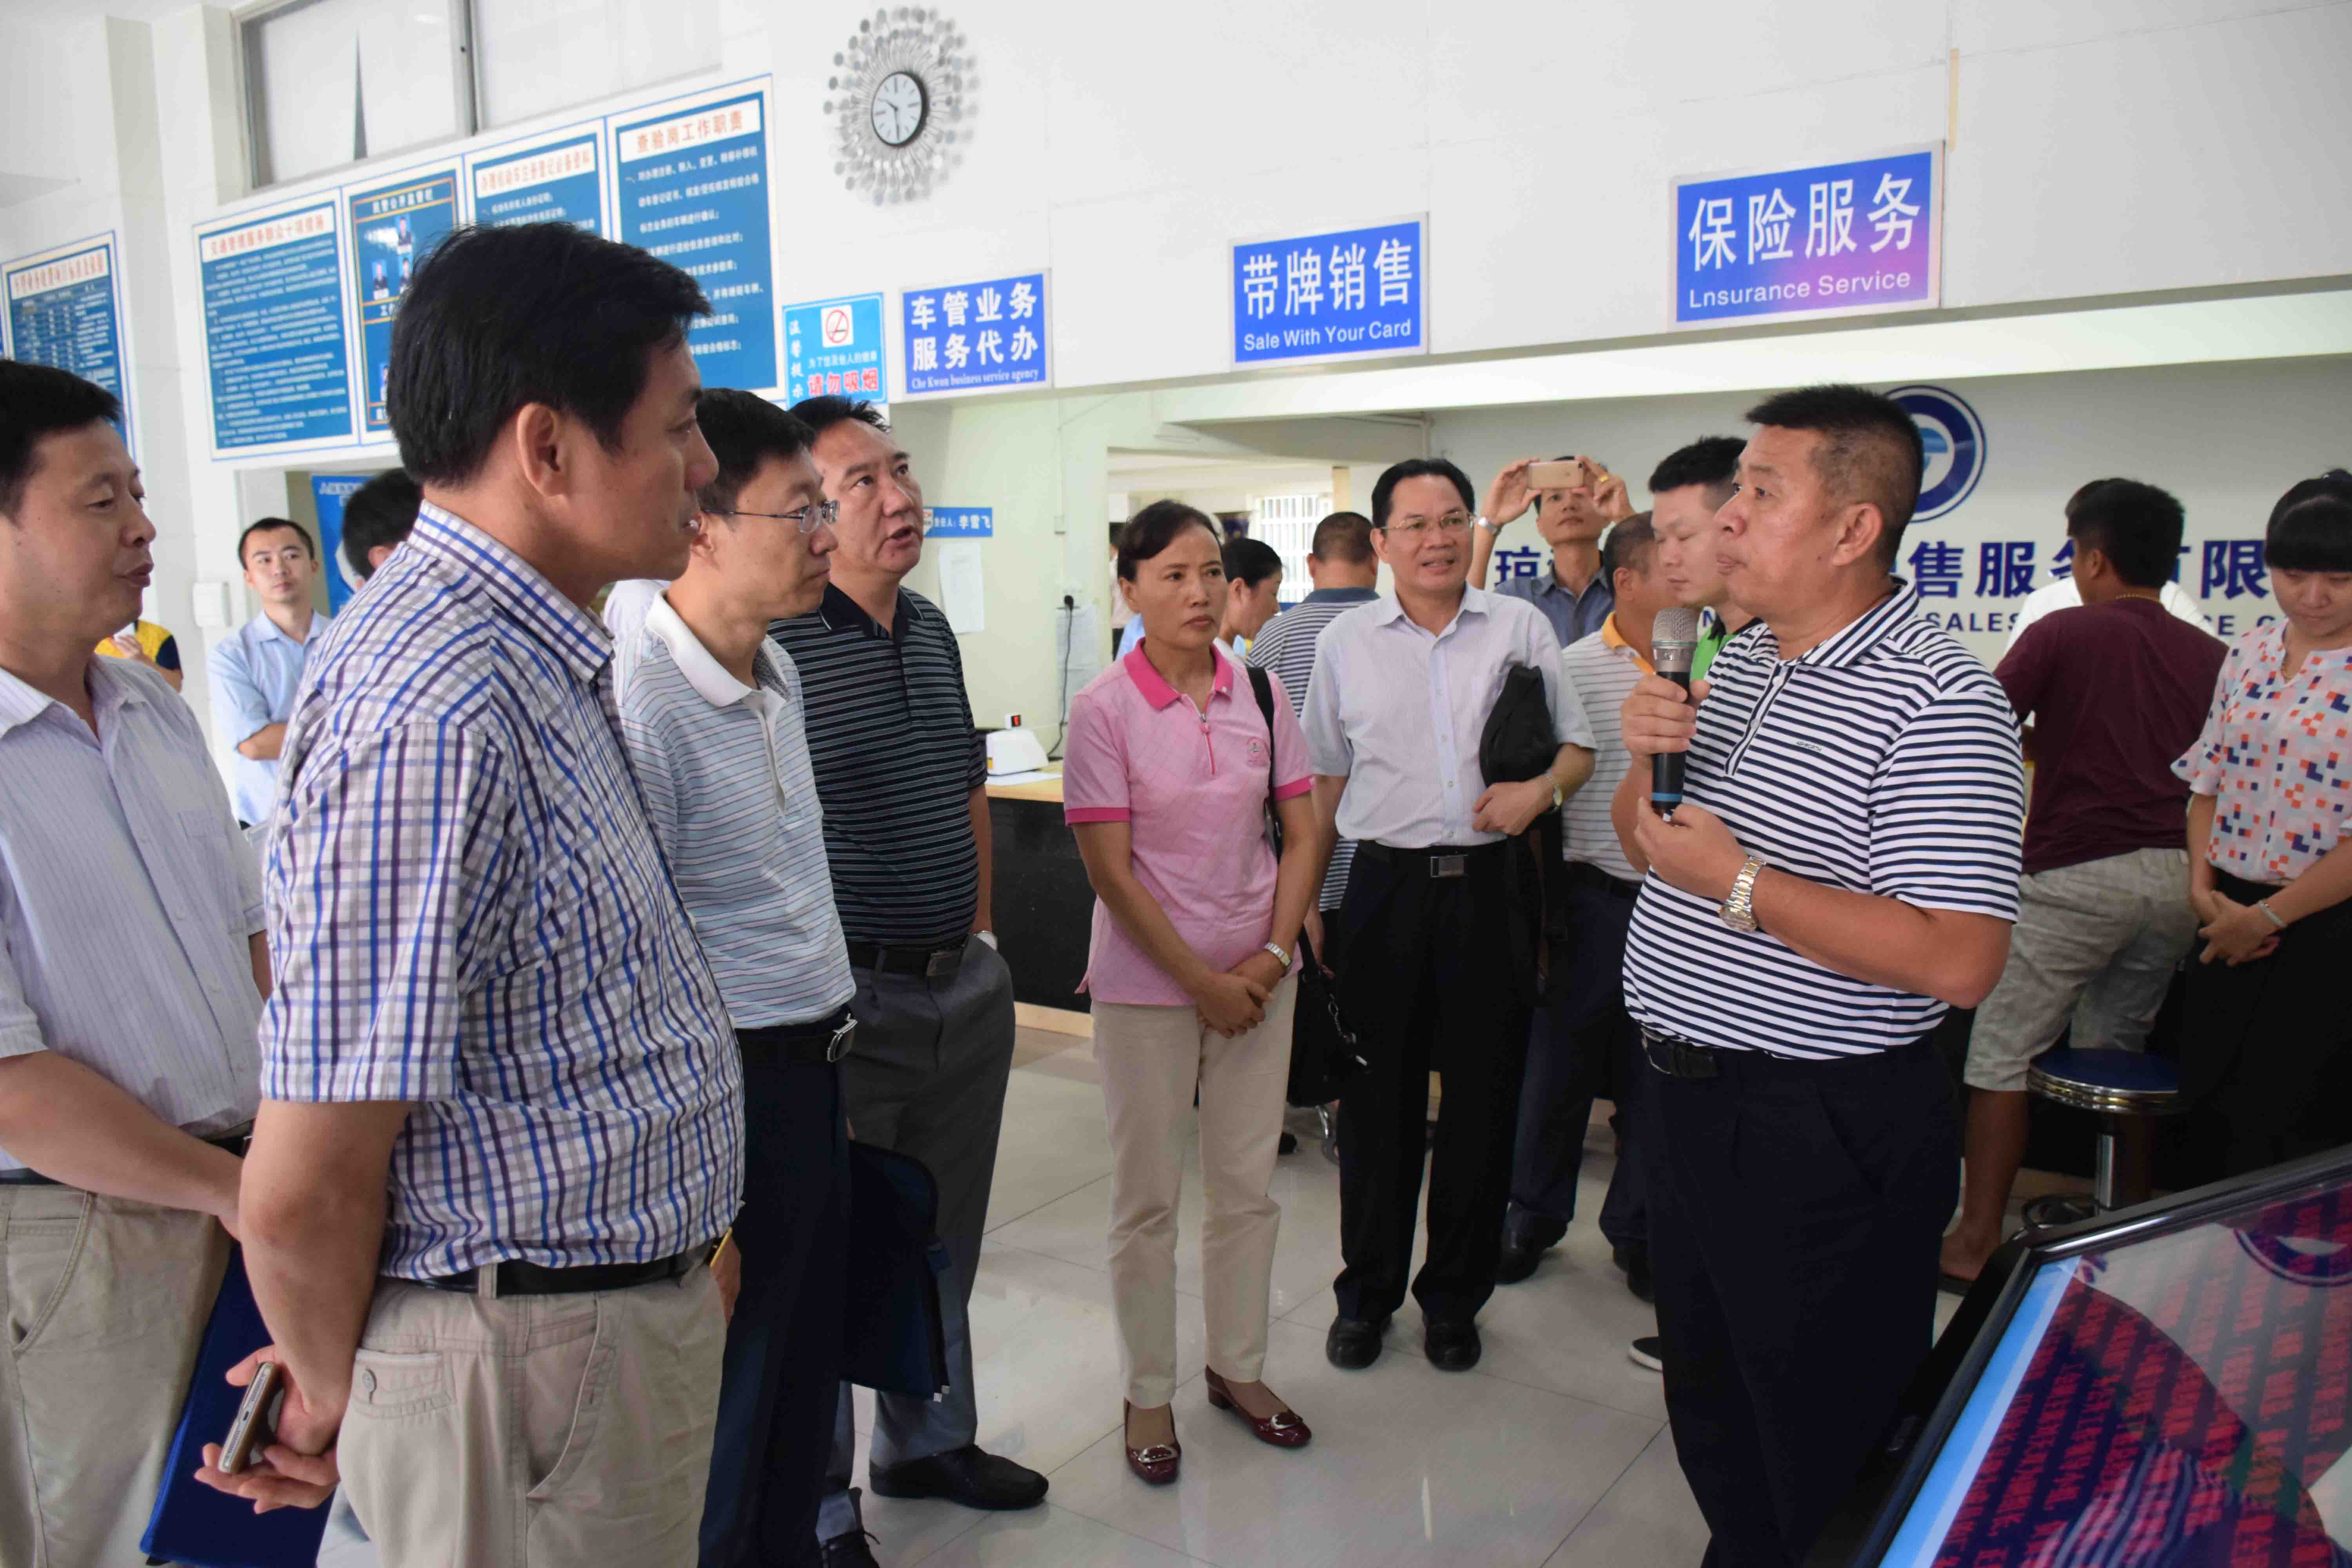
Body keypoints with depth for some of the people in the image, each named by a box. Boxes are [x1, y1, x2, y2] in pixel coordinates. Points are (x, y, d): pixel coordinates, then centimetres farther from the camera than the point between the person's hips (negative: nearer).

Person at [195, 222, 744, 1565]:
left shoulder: (539, 658, 6)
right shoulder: (439, 712, -27)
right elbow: (305, 1187, -23)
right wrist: (331, 1392, -5)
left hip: (625, 1315, 9)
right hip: (538, 1366, -9)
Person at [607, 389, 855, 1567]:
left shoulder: (779, 671, 6)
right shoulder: (641, 707, -22)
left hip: (817, 1064, 9)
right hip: (731, 1084, -8)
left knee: (810, 1369, 22)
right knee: (730, 1397, 11)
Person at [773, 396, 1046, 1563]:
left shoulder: (933, 632, 9)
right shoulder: (773, 643, -15)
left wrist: (978, 937, 16)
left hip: (966, 989, 7)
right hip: (842, 1001, -7)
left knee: (941, 1245, 22)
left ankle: (929, 1443, 43)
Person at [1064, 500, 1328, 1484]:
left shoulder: (1260, 694, 1)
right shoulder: (1103, 709, -11)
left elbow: (1303, 835, 4)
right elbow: (1110, 869, -12)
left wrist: (1270, 958, -6)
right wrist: (1201, 981, -12)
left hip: (1256, 974, 4)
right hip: (1147, 982, -3)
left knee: (1247, 1184, 14)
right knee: (1148, 1196, 9)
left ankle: (1238, 1367, 34)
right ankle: (1150, 1393, 27)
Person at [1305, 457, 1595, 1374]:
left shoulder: (1521, 628, 5)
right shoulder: (1345, 642, 6)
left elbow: (1578, 747, 10)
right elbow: (1324, 780, 12)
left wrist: (1541, 788, -12)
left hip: (1490, 885, 0)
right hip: (1386, 885, 0)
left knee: (1482, 1100, 8)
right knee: (1377, 1100, 8)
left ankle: (1454, 1297, 27)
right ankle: (1367, 1294, 26)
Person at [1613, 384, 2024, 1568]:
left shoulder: (1934, 702, -19)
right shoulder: (1743, 660, 7)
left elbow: (1959, 963, -27)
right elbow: (1642, 847, 15)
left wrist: (1738, 881, -24)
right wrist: (1649, 757, -6)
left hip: (1818, 1128, -8)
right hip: (1687, 1094, 9)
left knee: (1824, 1448, 10)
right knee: (1707, 1393, 26)